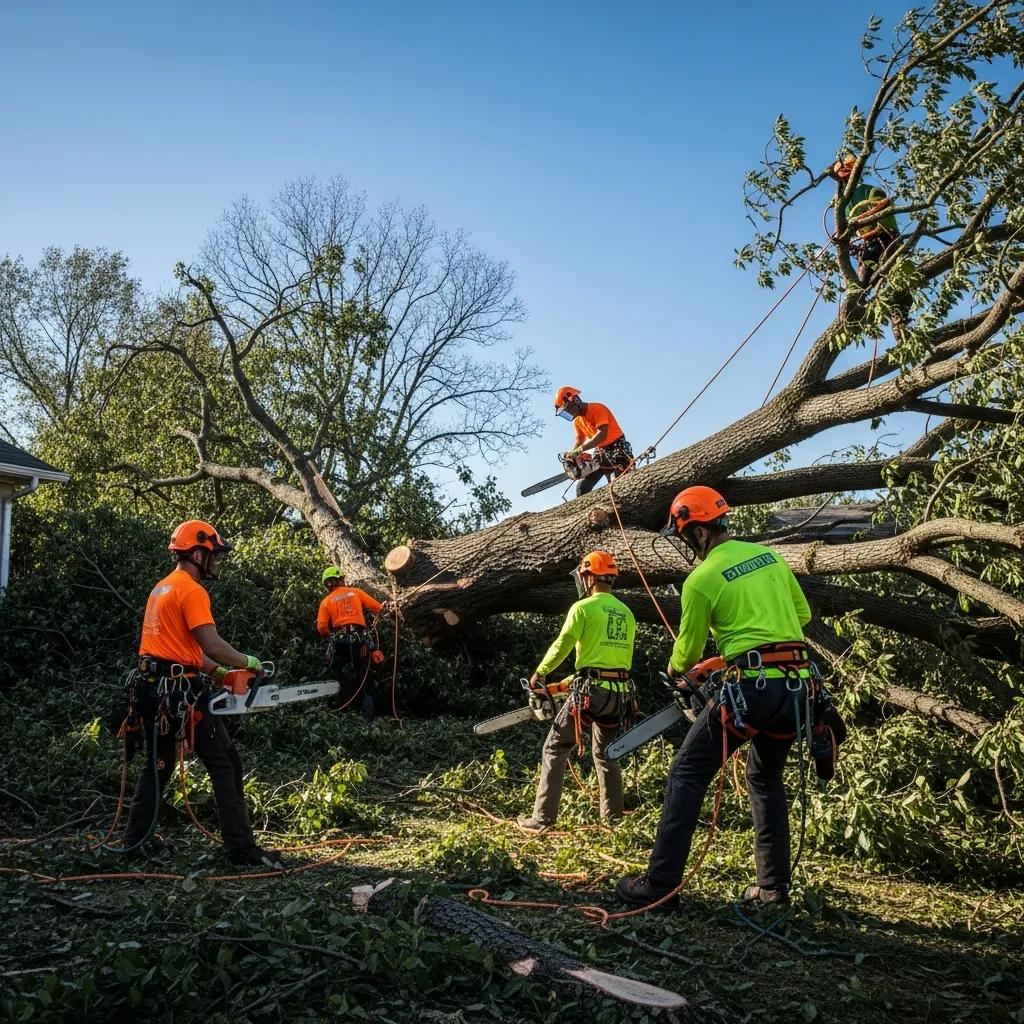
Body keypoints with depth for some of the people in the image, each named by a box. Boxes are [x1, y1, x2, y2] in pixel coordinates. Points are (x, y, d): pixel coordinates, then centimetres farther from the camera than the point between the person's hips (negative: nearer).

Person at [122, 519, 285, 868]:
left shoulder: (161, 588, 16)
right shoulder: (191, 590, -14)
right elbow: (212, 646, -22)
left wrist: (219, 672, 14)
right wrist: (247, 662, -6)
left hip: (152, 687, 9)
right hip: (182, 691, -9)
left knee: (158, 765, 20)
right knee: (225, 765, -5)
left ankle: (135, 839, 25)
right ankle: (241, 847, -6)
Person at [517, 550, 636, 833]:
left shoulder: (583, 607, -5)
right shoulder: (626, 613, 14)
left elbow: (561, 646, -7)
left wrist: (539, 673, 10)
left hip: (591, 690, -6)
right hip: (620, 692, 6)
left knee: (555, 750, 2)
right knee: (605, 753, 22)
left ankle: (542, 818, -3)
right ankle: (613, 817, 22)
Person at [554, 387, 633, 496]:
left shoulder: (597, 409, -17)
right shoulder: (577, 421, 7)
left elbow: (602, 435, -29)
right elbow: (579, 441, 12)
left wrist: (579, 450, -35)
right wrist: (571, 455, -10)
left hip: (617, 451, -8)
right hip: (600, 453, 8)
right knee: (582, 488, -3)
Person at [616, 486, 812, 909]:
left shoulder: (700, 580, -4)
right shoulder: (769, 555, 13)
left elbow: (688, 651, 7)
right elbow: (802, 614, 24)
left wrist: (674, 670, 29)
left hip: (751, 686, -7)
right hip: (798, 685, 7)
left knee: (687, 776, 2)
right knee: (766, 779, 24)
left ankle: (661, 882, -2)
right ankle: (774, 885, 23)